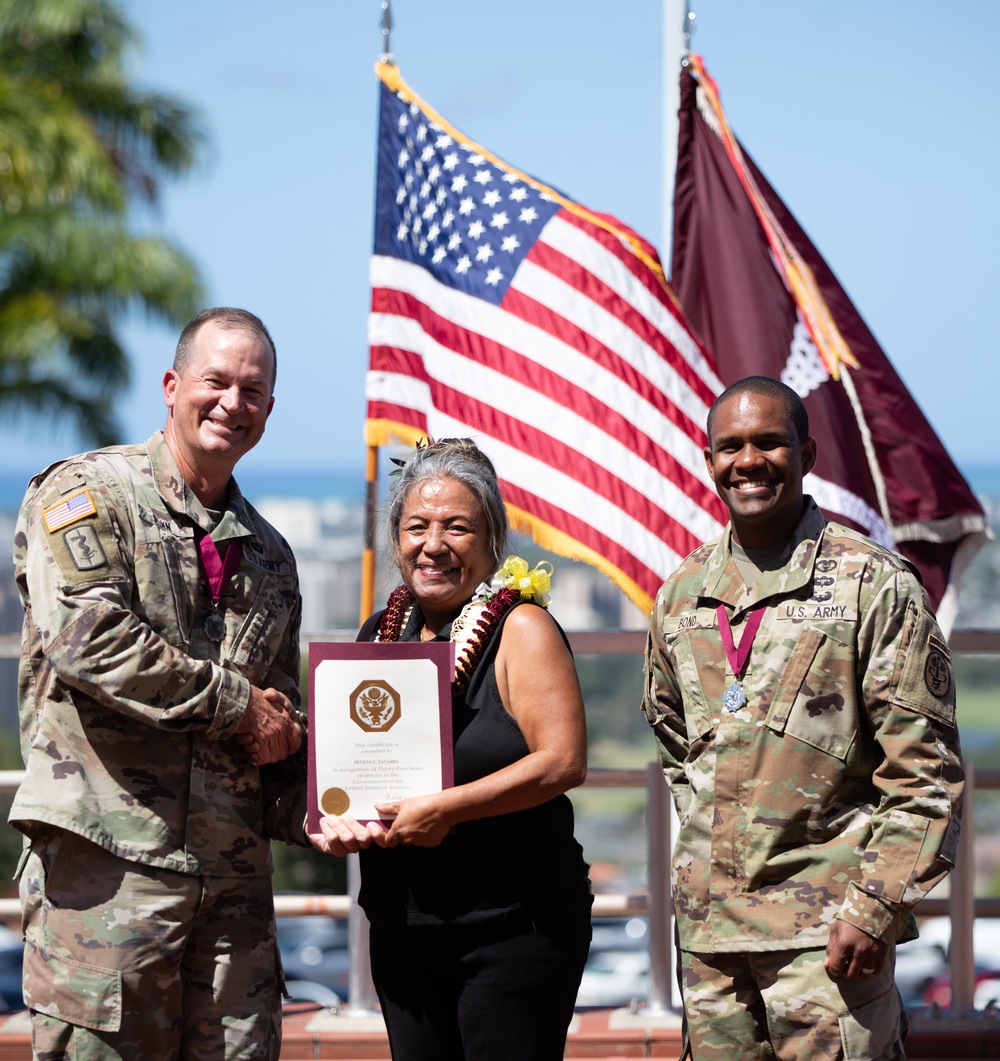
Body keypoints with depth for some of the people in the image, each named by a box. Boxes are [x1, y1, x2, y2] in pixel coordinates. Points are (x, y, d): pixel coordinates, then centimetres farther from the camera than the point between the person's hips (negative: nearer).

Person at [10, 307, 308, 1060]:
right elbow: (87, 637, -14)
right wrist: (236, 704, -9)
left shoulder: (269, 555, 21)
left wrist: (317, 813, 2)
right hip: (107, 855, -6)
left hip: (234, 871, 6)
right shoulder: (85, 492, 2)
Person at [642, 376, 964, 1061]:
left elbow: (924, 773, -7)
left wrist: (876, 906, -13)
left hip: (827, 926, -5)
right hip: (707, 920, 5)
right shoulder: (681, 595, 11)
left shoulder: (873, 582, -4)